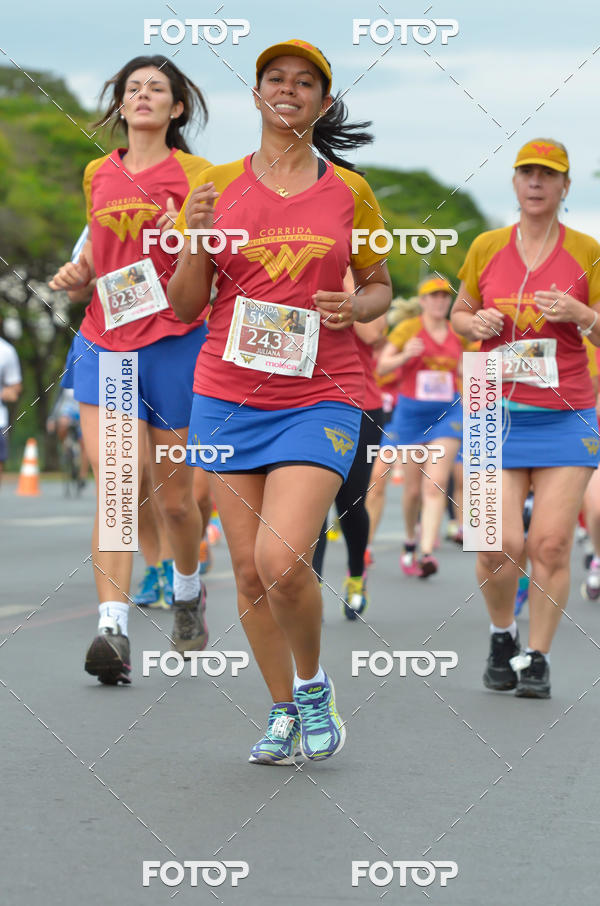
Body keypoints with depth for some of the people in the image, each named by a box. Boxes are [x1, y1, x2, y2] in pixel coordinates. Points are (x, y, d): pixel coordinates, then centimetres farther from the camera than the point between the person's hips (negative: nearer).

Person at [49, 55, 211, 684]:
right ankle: (112, 629, -22)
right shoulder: (98, 175, 12)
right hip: (104, 342, 2)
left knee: (173, 498, 8)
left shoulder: (194, 174, -1)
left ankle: (188, 591, 38)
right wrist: (77, 276, 3)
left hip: (173, 343, -2)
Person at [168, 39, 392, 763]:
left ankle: (313, 683, 9)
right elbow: (185, 308, 8)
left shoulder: (349, 193, 5)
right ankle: (283, 712, 22)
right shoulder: (217, 186, 6)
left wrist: (354, 307, -7)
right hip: (228, 397, 2)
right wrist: (196, 240, -10)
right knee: (248, 571, 3)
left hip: (321, 398, -2)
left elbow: (380, 288, 16)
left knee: (283, 562, -18)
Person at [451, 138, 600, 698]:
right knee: (500, 544, -9)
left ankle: (536, 659, 6)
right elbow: (460, 315, 19)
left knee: (551, 543, -8)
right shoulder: (487, 247, 8)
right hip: (498, 414, 1)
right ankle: (502, 634, 19)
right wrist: (476, 324, -3)